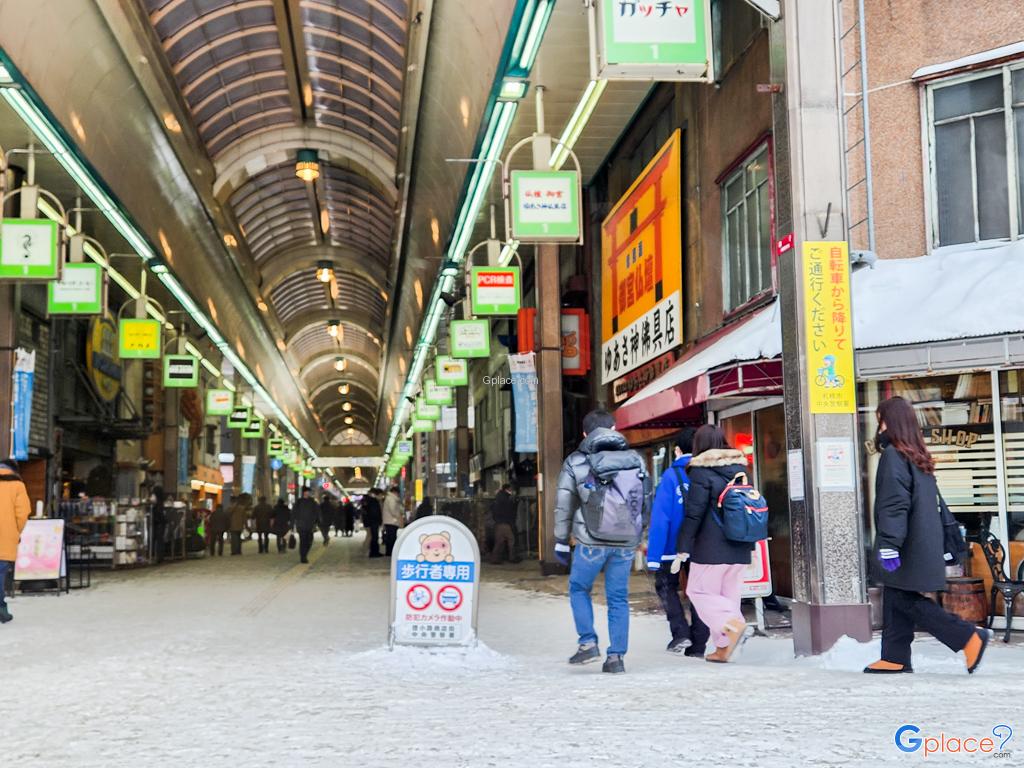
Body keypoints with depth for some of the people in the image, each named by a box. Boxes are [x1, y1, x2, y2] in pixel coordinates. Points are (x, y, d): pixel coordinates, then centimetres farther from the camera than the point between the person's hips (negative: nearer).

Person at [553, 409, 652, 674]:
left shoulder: (575, 462, 0)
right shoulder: (635, 460, 8)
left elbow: (563, 504, 1)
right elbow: (647, 501, 9)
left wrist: (561, 541, 8)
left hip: (592, 541, -3)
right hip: (626, 542, 3)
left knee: (579, 588, 16)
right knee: (618, 598, 9)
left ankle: (588, 643, 6)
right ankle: (616, 656, 7)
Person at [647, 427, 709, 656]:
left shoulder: (671, 476, -10)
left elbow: (660, 518, -14)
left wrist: (653, 555, -13)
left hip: (675, 547, -3)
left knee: (666, 586, 15)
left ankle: (681, 632, -1)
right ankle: (698, 645, 14)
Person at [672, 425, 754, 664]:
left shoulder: (701, 472, -10)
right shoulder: (740, 469, 11)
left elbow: (693, 515, -13)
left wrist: (682, 550, -10)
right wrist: (750, 546, 22)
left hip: (711, 548, -6)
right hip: (739, 548, 7)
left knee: (699, 591, 4)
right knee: (730, 594, 10)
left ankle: (732, 624, -18)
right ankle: (723, 648, 9)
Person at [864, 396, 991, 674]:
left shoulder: (893, 456, -14)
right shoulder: (918, 456, 14)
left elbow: (894, 505, -21)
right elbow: (936, 502, 18)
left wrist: (889, 545, -23)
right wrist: (949, 538, 22)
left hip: (907, 546, -9)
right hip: (923, 543, 9)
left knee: (905, 599, -5)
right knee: (895, 598, 11)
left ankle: (970, 638, -6)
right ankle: (895, 657, 13)